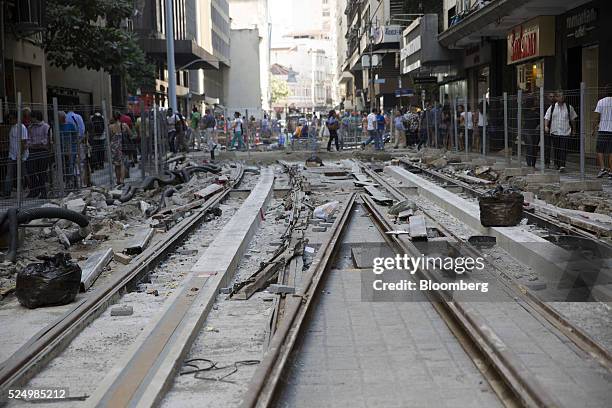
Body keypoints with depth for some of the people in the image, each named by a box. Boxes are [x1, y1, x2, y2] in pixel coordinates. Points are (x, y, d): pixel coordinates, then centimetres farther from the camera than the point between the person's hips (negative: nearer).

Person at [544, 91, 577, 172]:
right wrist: (546, 126, -12)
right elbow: (547, 118, 4)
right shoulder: (552, 108, 7)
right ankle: (556, 164, 22)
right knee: (555, 149, 6)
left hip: (565, 132, -1)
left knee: (563, 150, -11)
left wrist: (573, 129, 15)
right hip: (554, 132, 1)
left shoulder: (569, 108, 7)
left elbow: (573, 119, 15)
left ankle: (562, 165, -15)